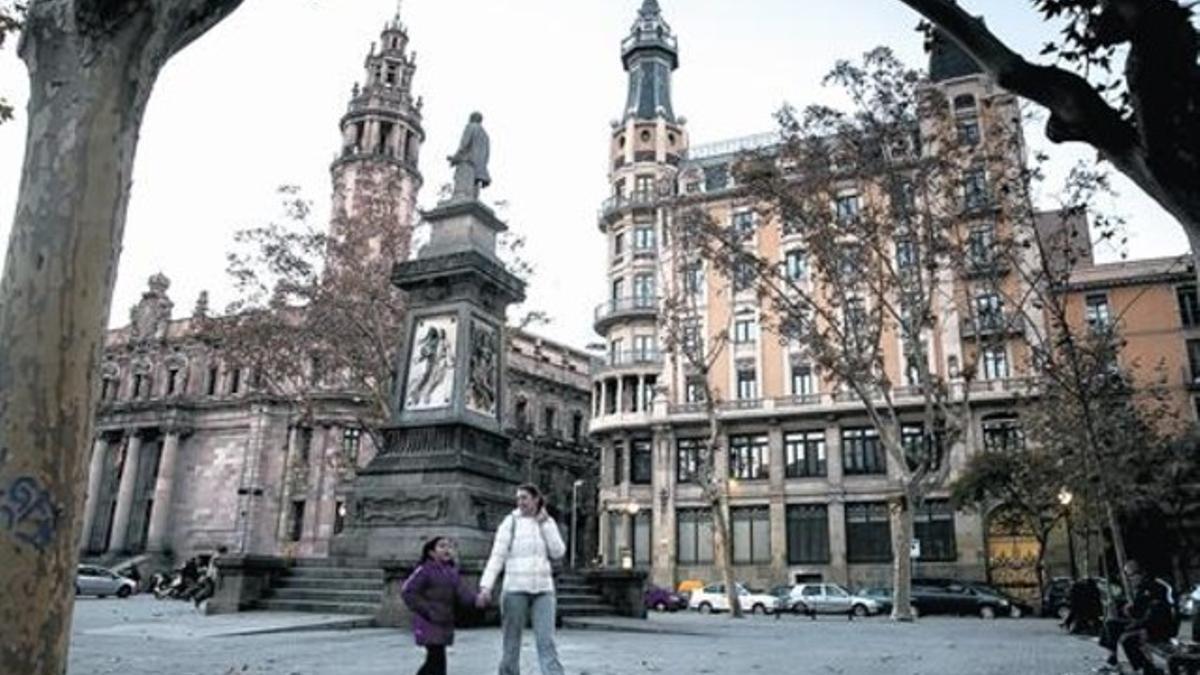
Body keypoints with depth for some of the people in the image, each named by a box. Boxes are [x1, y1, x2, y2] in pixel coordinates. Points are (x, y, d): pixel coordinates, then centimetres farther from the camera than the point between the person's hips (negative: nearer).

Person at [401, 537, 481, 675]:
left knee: (433, 660, 15)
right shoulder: (425, 570, -10)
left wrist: (475, 600, -23)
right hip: (429, 623, -7)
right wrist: (427, 610, -18)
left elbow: (462, 591, -2)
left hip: (445, 623, 7)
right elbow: (407, 592, -13)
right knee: (438, 660, -11)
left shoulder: (453, 572, 10)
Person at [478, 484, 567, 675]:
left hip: (543, 589, 2)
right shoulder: (511, 522, 0)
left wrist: (545, 523, -4)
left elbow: (558, 552, -1)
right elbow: (497, 555, -6)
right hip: (516, 588, -2)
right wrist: (486, 585, -18)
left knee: (547, 641, -6)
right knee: (512, 640, 4)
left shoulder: (548, 523, 10)